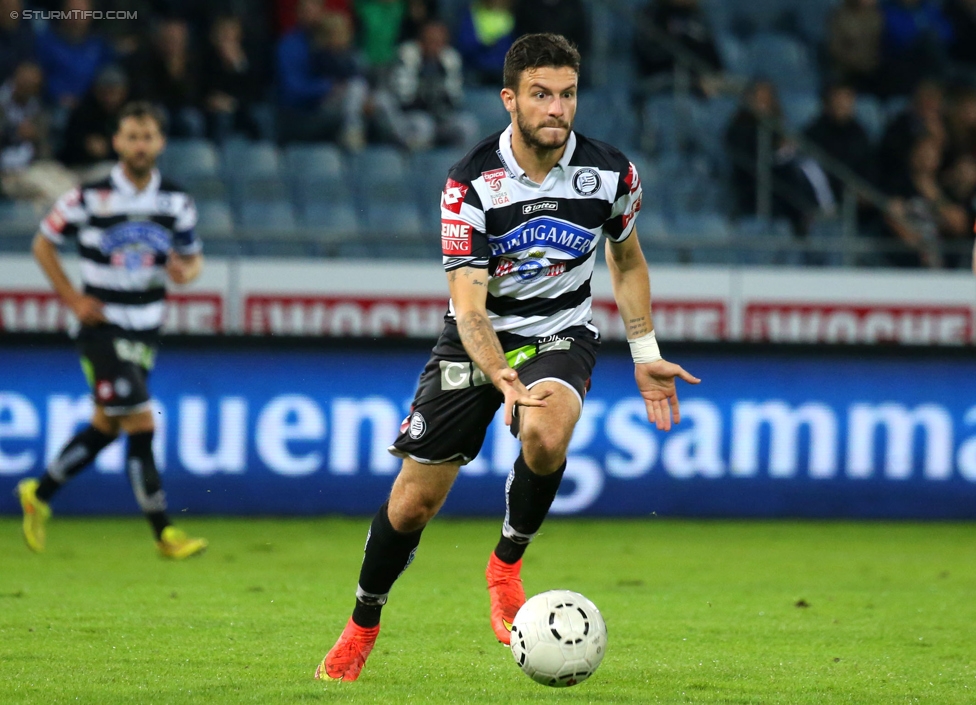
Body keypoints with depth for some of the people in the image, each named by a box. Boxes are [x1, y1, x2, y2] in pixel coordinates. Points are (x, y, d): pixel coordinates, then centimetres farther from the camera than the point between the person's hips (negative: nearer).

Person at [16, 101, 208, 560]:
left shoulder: (176, 202, 3)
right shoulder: (89, 198, -9)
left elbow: (193, 257, 14)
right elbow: (43, 243, 3)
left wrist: (186, 272, -11)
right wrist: (72, 298, -6)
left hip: (145, 332, 5)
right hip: (103, 328, -5)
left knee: (106, 427, 12)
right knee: (141, 425, -13)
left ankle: (39, 495, 33)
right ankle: (163, 534, -8)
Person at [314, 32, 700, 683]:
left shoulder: (610, 172, -12)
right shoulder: (470, 184, -20)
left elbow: (627, 262, 10)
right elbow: (469, 306, -25)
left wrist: (645, 354, 6)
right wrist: (500, 375, -43)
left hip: (560, 335, 1)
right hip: (479, 339, -1)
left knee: (546, 436, -35)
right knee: (414, 501, -1)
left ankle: (507, 565, -8)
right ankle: (362, 628, 25)